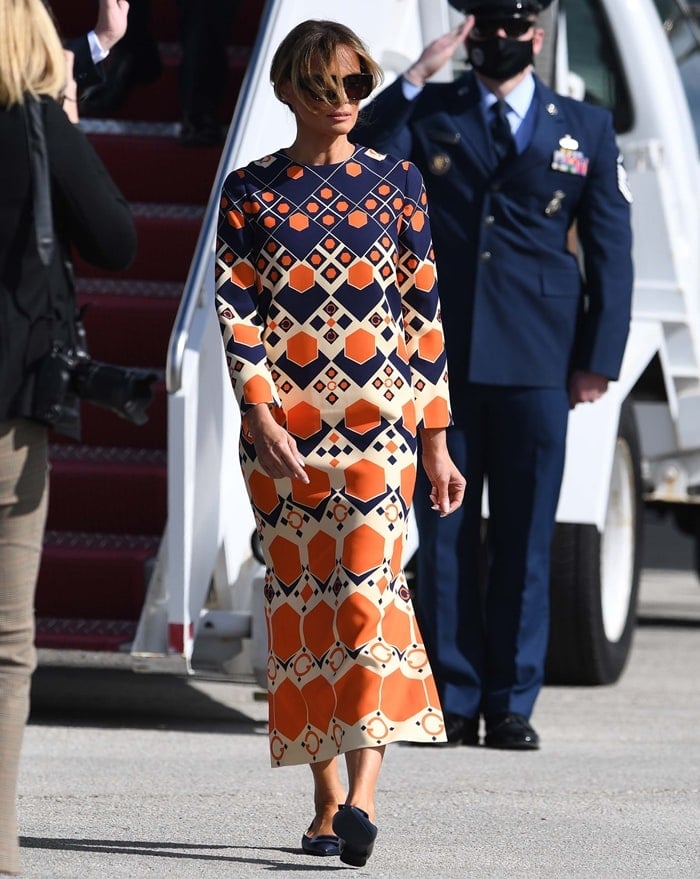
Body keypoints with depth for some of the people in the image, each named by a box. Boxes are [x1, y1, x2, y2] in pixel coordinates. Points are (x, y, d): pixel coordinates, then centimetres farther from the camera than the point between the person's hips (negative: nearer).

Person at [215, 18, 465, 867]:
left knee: (368, 588, -15)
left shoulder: (396, 183, 8)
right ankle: (325, 800, 12)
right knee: (298, 597, 2)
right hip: (282, 420, 1)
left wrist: (435, 439, 7)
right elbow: (234, 307, 0)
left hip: (378, 415, -1)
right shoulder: (249, 190, 6)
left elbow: (423, 311, 9)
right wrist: (259, 411, -15)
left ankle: (362, 796, -26)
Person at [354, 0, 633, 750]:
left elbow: (611, 252, 9)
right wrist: (414, 81, -13)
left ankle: (512, 704, 6)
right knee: (444, 535, 1)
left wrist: (598, 359, 2)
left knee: (524, 541, 1)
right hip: (440, 360, 0)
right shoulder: (429, 115, 9)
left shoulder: (585, 130, 11)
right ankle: (454, 700, 7)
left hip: (535, 366, 0)